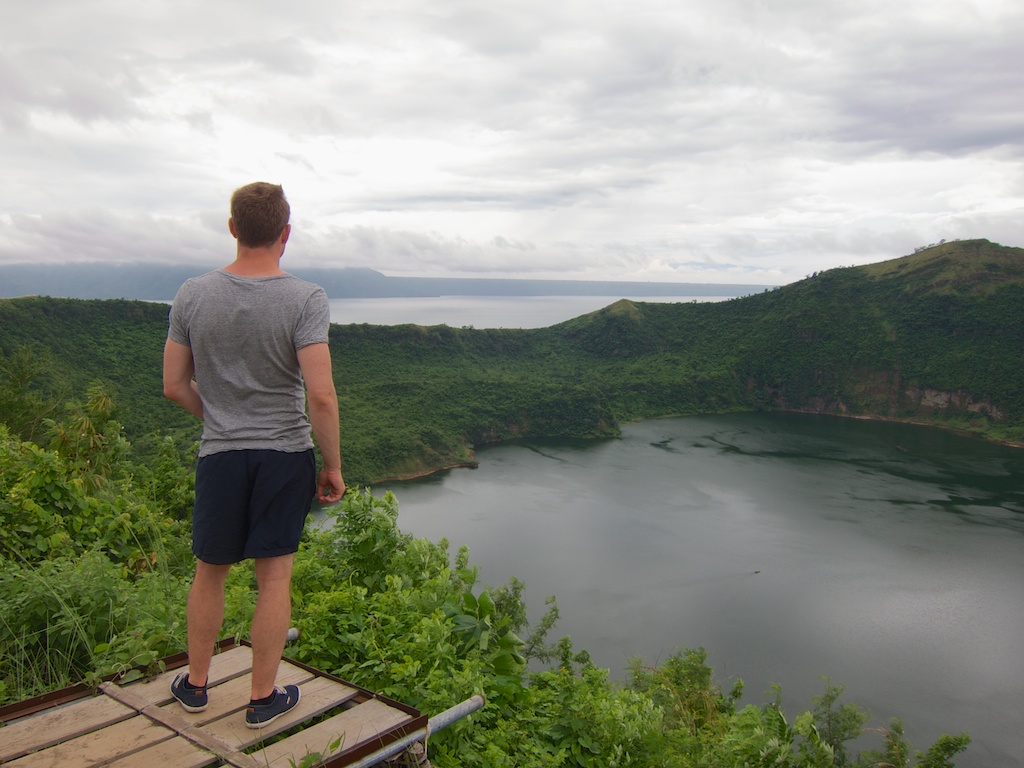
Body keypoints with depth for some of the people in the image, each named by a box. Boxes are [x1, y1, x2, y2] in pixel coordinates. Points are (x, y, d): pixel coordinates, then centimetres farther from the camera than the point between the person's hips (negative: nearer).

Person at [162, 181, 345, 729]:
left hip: (219, 455, 3)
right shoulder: (305, 299, -14)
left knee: (209, 573, 19)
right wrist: (333, 466, -8)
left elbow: (174, 387, 3)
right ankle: (264, 698, 23)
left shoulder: (193, 295, -4)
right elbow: (322, 397, -20)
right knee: (274, 578, 9)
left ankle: (195, 684, 37)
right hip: (287, 456, -2)